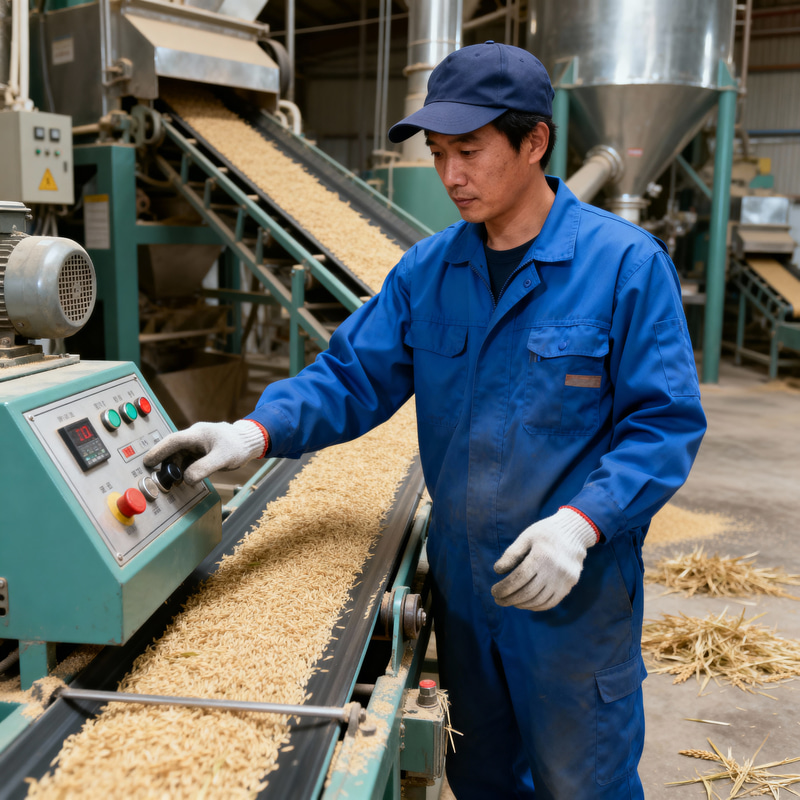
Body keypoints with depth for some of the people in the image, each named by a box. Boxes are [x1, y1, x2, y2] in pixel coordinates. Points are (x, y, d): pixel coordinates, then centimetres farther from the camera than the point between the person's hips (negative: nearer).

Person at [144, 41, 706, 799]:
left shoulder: (625, 263, -13)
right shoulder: (427, 269, 1)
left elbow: (666, 422, -14)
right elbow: (352, 374, -1)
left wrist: (580, 523, -26)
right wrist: (256, 432, -17)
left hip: (577, 589, -4)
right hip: (460, 579, 5)